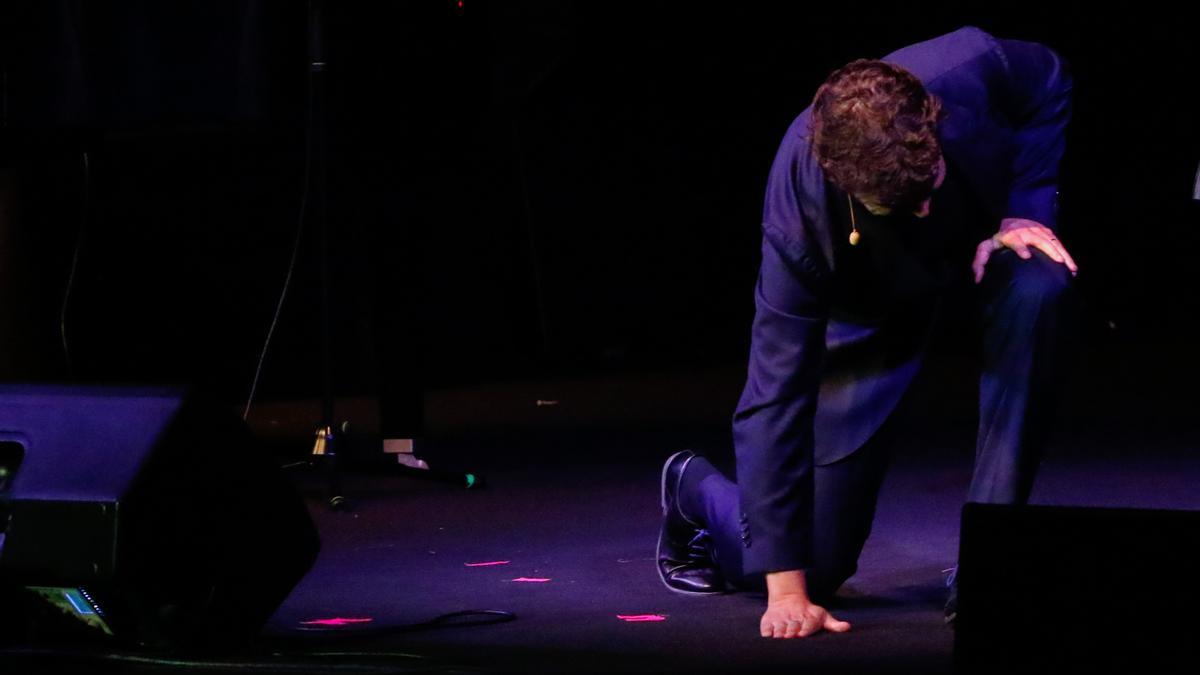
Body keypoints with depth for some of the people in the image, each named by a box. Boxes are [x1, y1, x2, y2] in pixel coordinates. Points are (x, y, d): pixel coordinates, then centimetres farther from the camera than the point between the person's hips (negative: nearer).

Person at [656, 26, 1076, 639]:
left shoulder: (970, 67, -36)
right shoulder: (799, 207, -37)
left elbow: (1049, 82, -9)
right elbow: (776, 394, -32)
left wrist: (1026, 208, -23)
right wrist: (786, 590, -32)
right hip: (870, 299, -2)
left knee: (1037, 291, -37)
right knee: (816, 564, -4)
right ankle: (697, 492, 32)